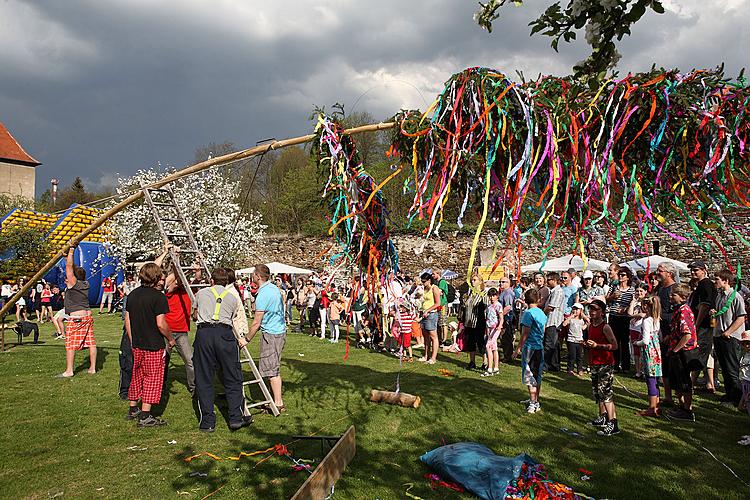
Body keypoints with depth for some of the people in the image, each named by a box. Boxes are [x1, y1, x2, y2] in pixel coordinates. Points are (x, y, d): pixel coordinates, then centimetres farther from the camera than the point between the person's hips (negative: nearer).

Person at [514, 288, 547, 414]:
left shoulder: (528, 313, -14)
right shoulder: (541, 313, 8)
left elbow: (525, 333, -16)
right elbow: (543, 331, 15)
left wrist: (518, 348, -11)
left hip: (530, 347, -8)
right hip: (540, 347, 8)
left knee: (529, 377, -2)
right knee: (537, 376, 15)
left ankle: (533, 404, -2)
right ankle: (535, 400, 25)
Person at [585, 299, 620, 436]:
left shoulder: (605, 327, -13)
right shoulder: (590, 326, 11)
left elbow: (614, 345, -18)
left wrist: (597, 345, -23)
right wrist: (588, 345, 8)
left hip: (606, 364, -9)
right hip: (594, 364, 9)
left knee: (605, 391, -13)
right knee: (597, 391, 16)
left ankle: (613, 425, -12)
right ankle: (603, 417, 31)